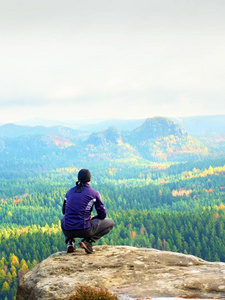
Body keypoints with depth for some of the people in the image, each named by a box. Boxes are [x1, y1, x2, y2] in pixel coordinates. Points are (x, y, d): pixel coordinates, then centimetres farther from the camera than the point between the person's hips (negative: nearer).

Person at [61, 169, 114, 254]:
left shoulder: (70, 191, 12)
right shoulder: (94, 193, 0)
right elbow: (102, 215, 6)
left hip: (67, 231, 5)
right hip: (84, 230, -5)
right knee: (110, 223, 17)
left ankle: (69, 241, 13)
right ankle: (87, 241, -2)